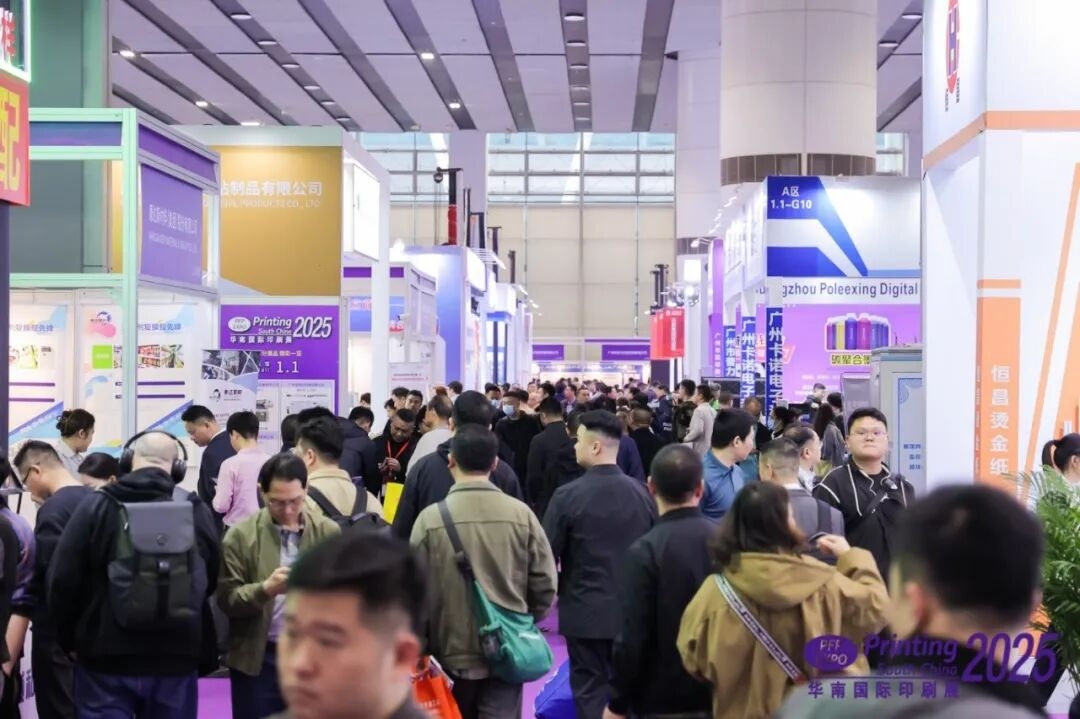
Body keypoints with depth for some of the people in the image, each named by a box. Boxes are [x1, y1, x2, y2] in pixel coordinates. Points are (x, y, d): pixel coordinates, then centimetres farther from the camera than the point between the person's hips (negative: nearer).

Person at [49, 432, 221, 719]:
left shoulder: (96, 506, -8)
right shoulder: (196, 510, -2)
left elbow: (63, 582, -5)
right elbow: (211, 582, 8)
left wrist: (71, 640, 10)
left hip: (107, 658, -2)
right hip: (176, 660, 2)